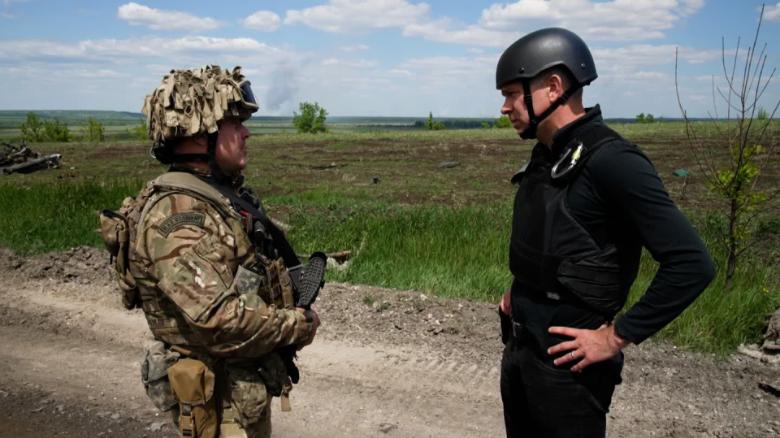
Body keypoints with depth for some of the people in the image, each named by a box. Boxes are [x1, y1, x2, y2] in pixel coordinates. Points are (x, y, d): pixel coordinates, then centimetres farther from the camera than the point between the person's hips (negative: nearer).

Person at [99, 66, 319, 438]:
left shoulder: (223, 195, 5)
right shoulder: (175, 214, -25)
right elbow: (218, 320, -32)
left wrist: (292, 278, 1)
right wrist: (297, 324, -18)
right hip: (218, 397, -9)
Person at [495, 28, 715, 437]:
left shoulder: (611, 161, -20)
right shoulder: (544, 157, 6)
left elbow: (692, 264, -23)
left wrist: (616, 337, -19)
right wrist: (519, 290, 10)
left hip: (565, 360, -8)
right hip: (518, 348, 8)